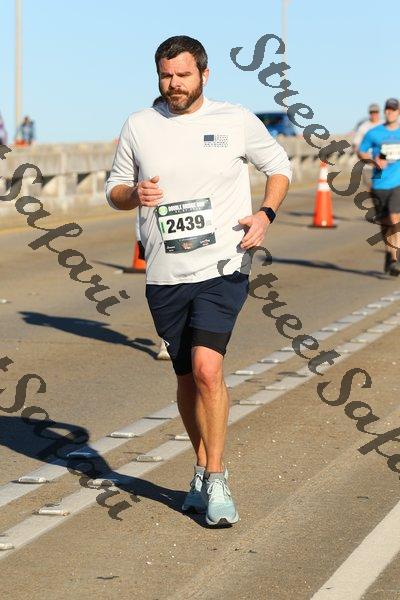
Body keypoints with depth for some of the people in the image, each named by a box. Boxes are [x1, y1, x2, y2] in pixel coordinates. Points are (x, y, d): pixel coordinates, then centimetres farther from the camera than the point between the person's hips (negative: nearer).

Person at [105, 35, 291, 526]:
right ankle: (203, 469, 30)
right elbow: (114, 189, 15)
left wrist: (266, 213, -3)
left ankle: (216, 478, -8)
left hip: (222, 268, -3)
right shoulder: (139, 126, 6)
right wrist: (135, 195, -8)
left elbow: (278, 166, 15)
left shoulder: (236, 120, 1)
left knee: (207, 368, -19)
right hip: (164, 277, 3)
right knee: (187, 378, 12)